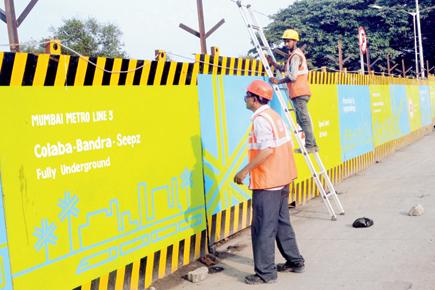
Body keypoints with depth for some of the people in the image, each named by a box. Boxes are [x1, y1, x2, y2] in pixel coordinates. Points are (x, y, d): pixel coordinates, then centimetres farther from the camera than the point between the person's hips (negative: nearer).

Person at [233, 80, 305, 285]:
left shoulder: (260, 119, -16)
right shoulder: (274, 115, 12)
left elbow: (266, 150, -26)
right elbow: (287, 145, 14)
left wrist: (245, 170, -22)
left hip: (267, 183, -10)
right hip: (282, 179, 10)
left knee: (263, 228, -2)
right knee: (282, 223, 19)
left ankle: (265, 272, 4)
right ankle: (294, 261, 28)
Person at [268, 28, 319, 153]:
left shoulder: (295, 55, -11)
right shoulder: (295, 54, 21)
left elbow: (292, 76, -20)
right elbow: (284, 69, 19)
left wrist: (278, 81, -14)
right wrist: (273, 63, 9)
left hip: (299, 92, -10)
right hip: (300, 92, 10)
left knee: (304, 119, -10)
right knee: (301, 119, 13)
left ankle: (309, 145, -9)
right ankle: (312, 144, 16)